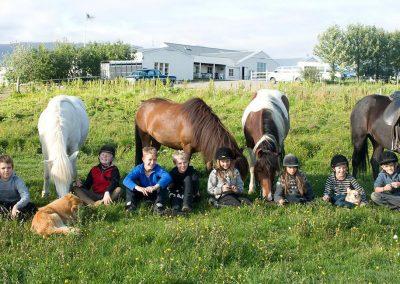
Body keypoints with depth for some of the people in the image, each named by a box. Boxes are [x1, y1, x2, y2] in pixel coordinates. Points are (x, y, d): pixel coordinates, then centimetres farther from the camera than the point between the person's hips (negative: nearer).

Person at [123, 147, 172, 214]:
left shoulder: (158, 169, -23)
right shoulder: (138, 169, -21)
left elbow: (168, 177, -44)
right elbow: (126, 180, -35)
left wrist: (155, 187, -60)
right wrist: (138, 188, -55)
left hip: (155, 194, -1)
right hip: (142, 193, 1)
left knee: (163, 185, -29)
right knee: (131, 184, -23)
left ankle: (159, 205, -26)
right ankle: (130, 203, -19)